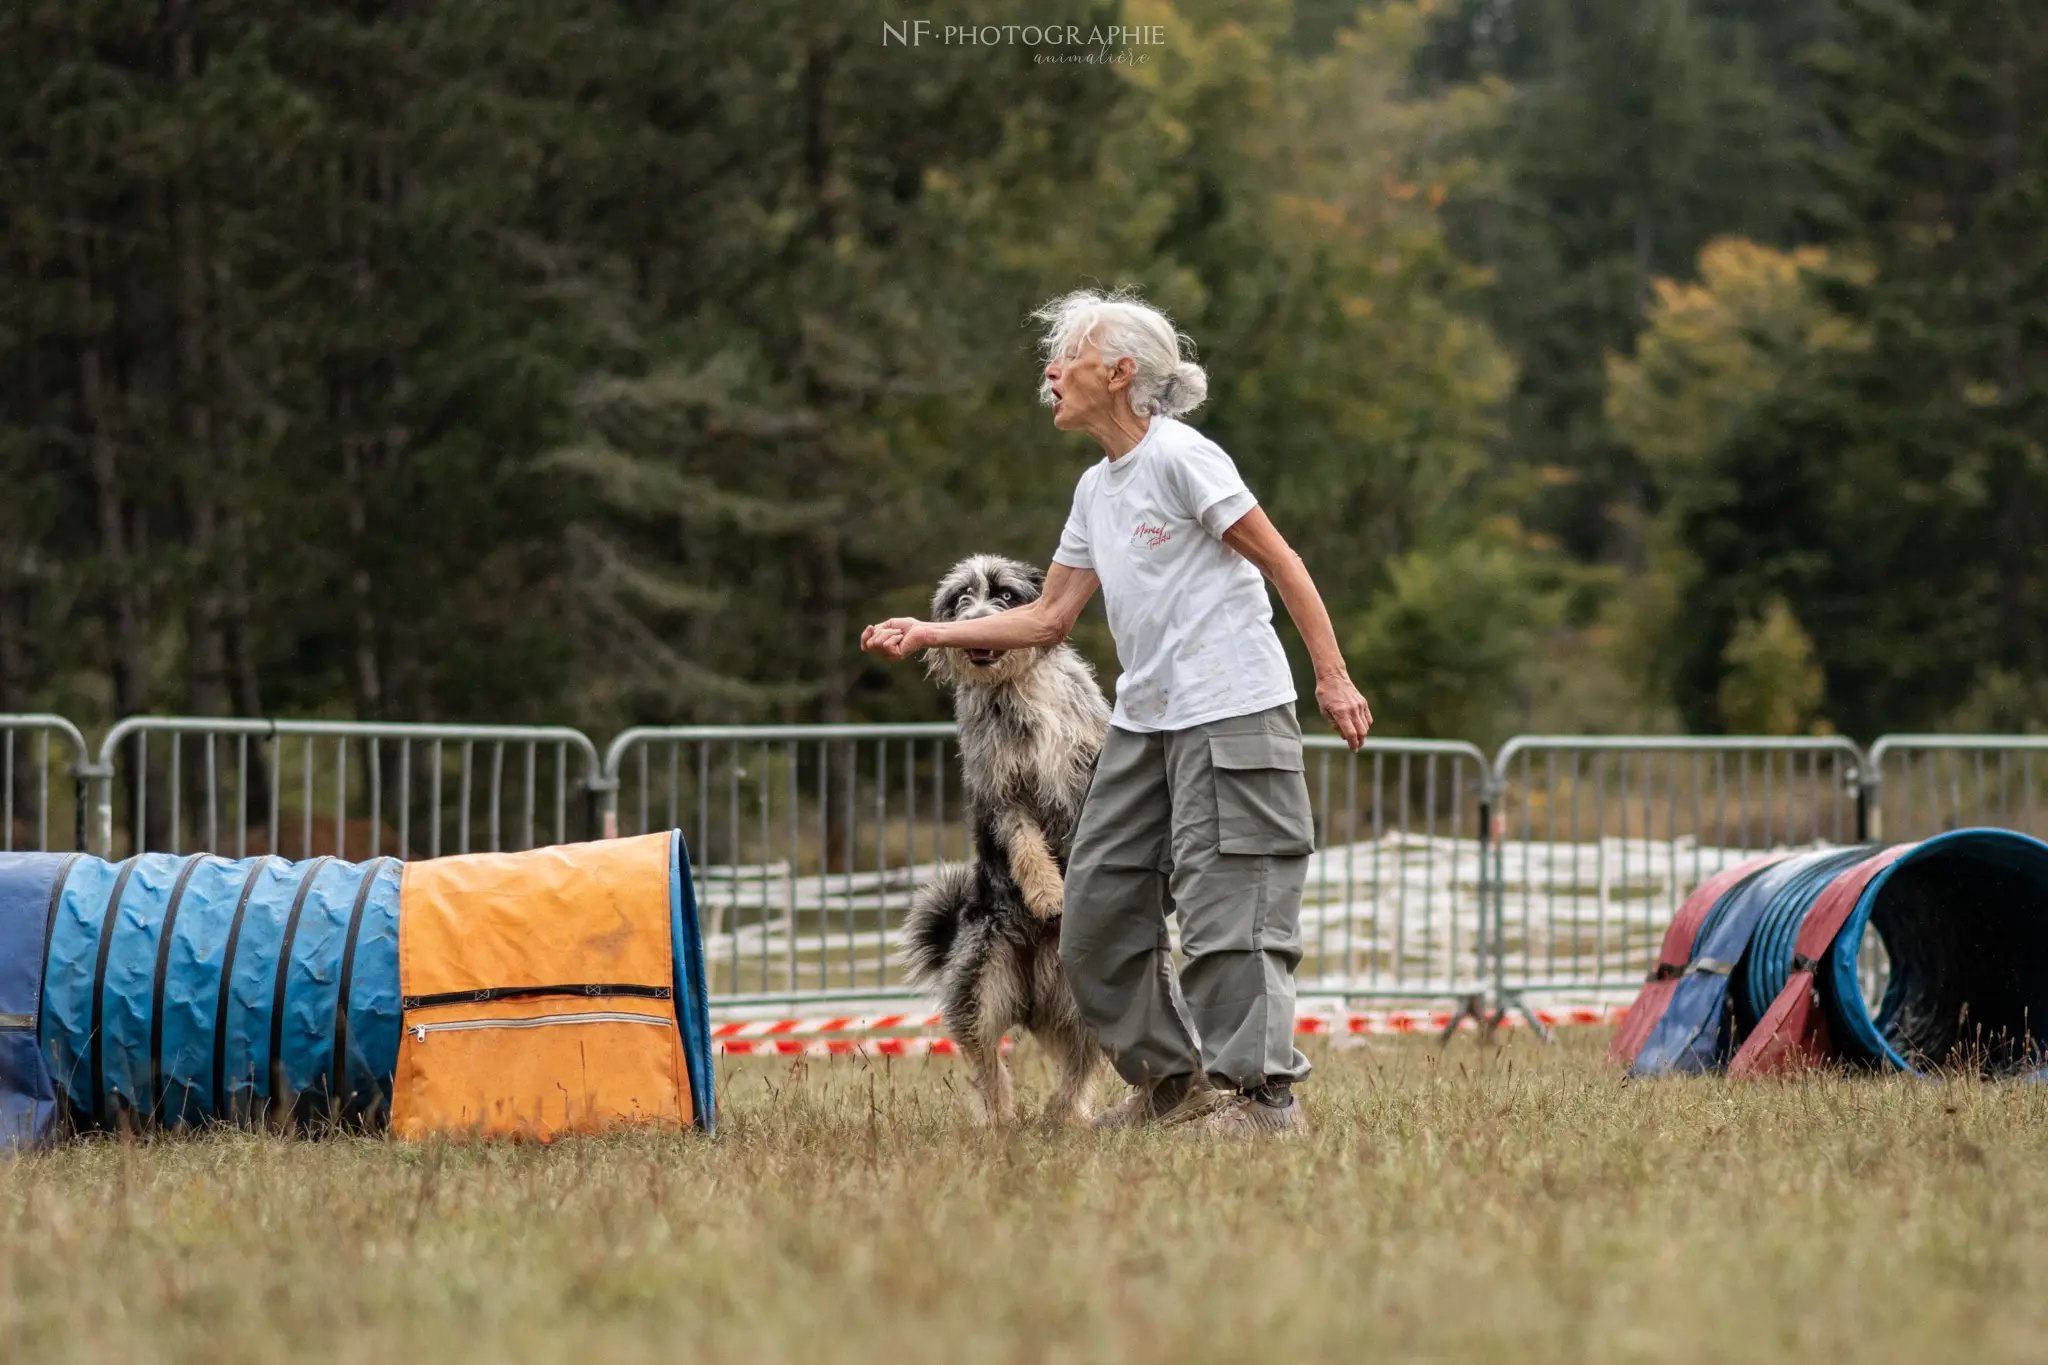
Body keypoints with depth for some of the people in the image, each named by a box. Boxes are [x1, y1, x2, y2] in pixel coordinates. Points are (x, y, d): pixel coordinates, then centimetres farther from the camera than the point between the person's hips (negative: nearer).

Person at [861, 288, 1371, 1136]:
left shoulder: (1180, 457, -9)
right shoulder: (1096, 490, 15)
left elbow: (1280, 563, -9)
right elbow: (1049, 619, 17)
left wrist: (1332, 679, -13)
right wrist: (926, 635, 11)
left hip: (1230, 716, -9)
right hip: (1143, 723, 9)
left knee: (1224, 907, -11)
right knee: (1095, 915, 8)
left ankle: (1264, 1094, -6)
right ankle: (1172, 1080, 19)